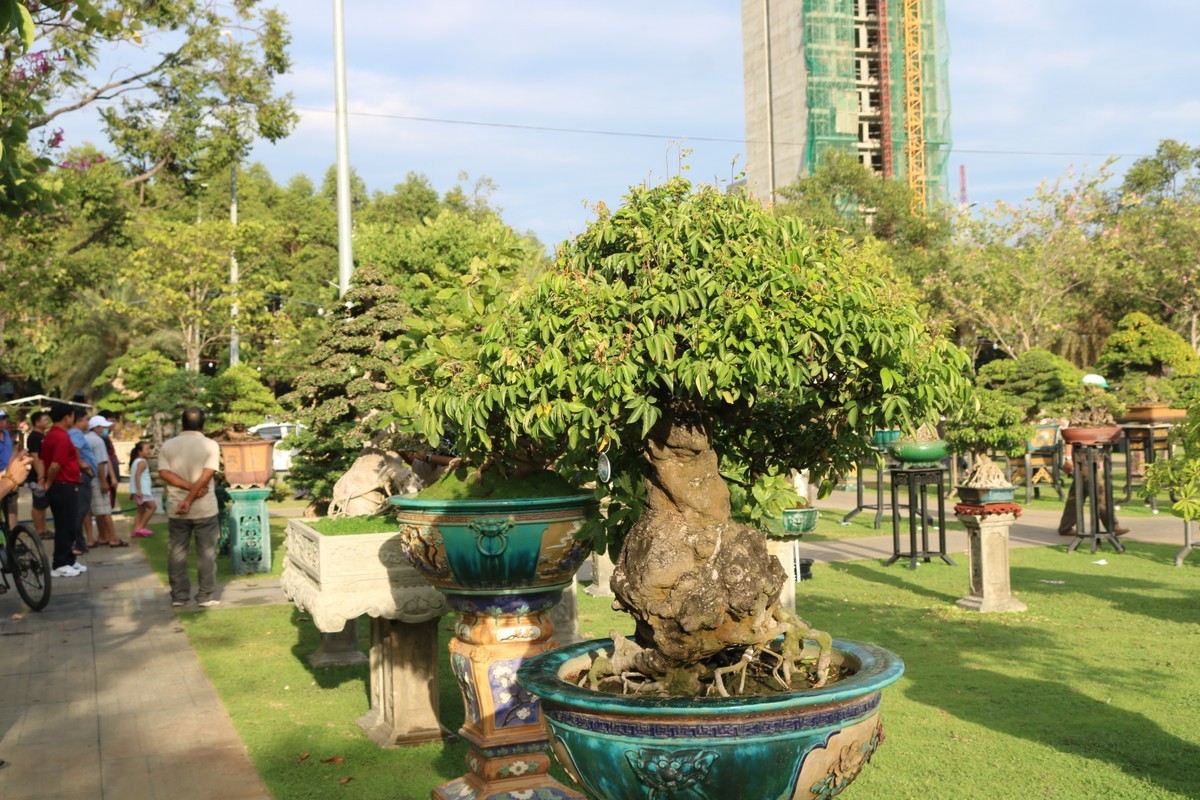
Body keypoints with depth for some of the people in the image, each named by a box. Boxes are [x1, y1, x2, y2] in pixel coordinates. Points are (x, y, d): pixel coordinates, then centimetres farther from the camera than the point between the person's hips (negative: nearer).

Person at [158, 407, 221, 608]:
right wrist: (191, 498, -15)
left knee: (176, 553, 11)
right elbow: (206, 475, -16)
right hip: (204, 509, -2)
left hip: (176, 510, 2)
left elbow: (164, 473, -9)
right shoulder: (210, 445, -7)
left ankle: (178, 595, 14)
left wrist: (189, 486, -14)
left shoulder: (168, 446, 1)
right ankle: (205, 596, 7)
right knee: (206, 553, 5)